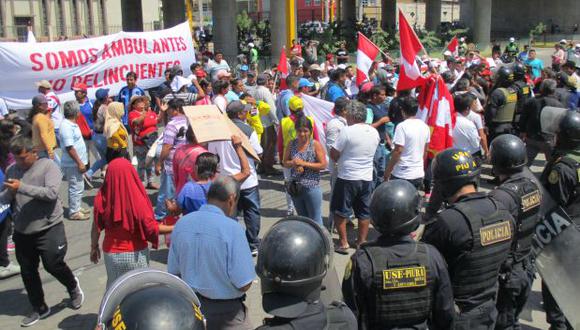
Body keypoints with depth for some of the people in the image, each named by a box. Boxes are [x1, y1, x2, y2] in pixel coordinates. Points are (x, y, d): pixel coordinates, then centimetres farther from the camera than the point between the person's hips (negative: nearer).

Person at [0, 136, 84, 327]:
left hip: (48, 228, -5)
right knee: (28, 272, 13)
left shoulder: (48, 166, -9)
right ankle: (39, 309, 32)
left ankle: (73, 286, 32)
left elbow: (52, 192, -22)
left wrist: (22, 187, -26)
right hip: (22, 231, 5)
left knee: (53, 265, -1)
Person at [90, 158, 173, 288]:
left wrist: (94, 247, 12)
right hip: (136, 253, -3)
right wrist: (174, 228, -6)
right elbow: (151, 228, -17)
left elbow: (96, 227, -3)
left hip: (111, 252, 3)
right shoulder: (137, 200, -24)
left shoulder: (102, 198, -14)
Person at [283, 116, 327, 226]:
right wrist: (293, 163, -14)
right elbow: (285, 163, 9)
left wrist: (304, 163, -17)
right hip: (295, 187, 5)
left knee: (315, 219, 2)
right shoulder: (291, 144, 4)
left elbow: (323, 165, -11)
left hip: (312, 187, -5)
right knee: (302, 218, 17)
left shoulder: (315, 145, -8)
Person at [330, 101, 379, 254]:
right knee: (364, 212, 15)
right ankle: (362, 242, 23)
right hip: (367, 178, 6)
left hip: (347, 178, -5)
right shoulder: (374, 132, 2)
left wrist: (338, 160, 7)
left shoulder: (347, 131, -17)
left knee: (340, 211, 9)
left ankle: (343, 243, 10)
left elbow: (334, 155, -14)